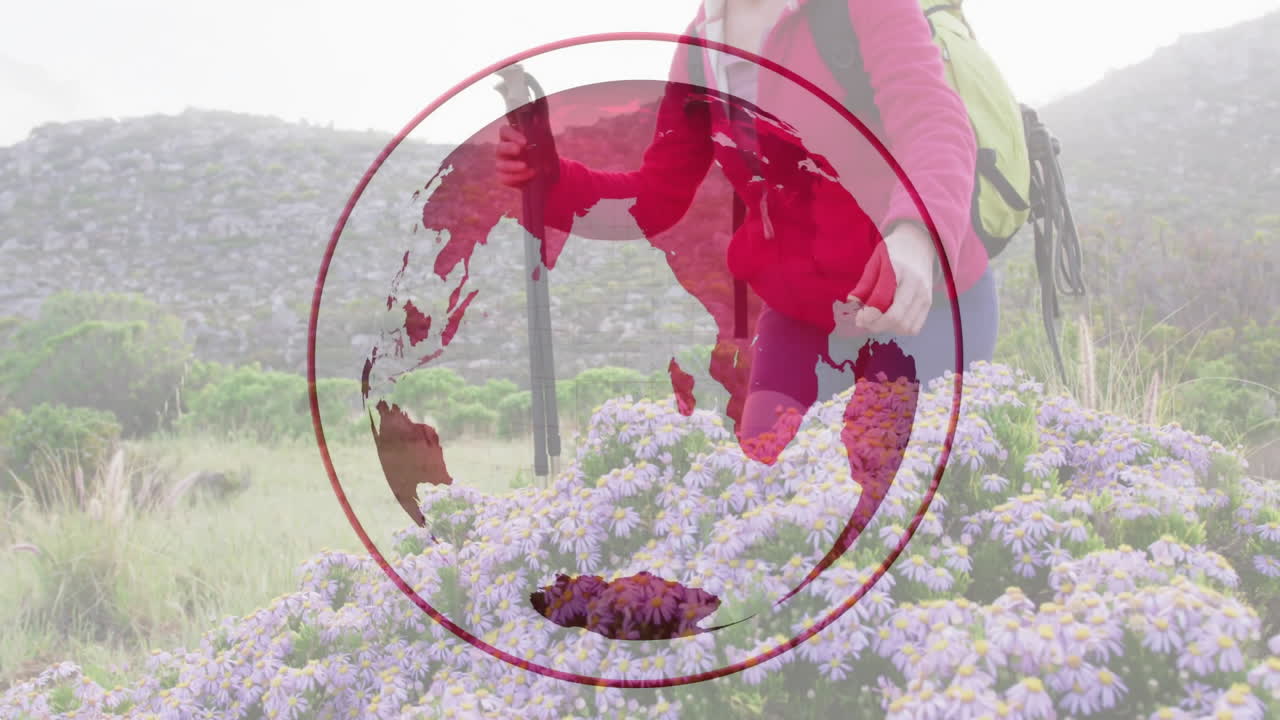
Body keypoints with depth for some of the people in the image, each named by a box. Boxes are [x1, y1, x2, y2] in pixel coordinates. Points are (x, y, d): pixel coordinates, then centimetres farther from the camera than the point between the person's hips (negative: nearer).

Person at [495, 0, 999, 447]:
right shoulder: (701, 42, 0)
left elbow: (933, 116, -34)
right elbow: (658, 197, 5)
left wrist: (917, 231, -56)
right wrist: (548, 179, -15)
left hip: (924, 304, -5)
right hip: (800, 316, 5)